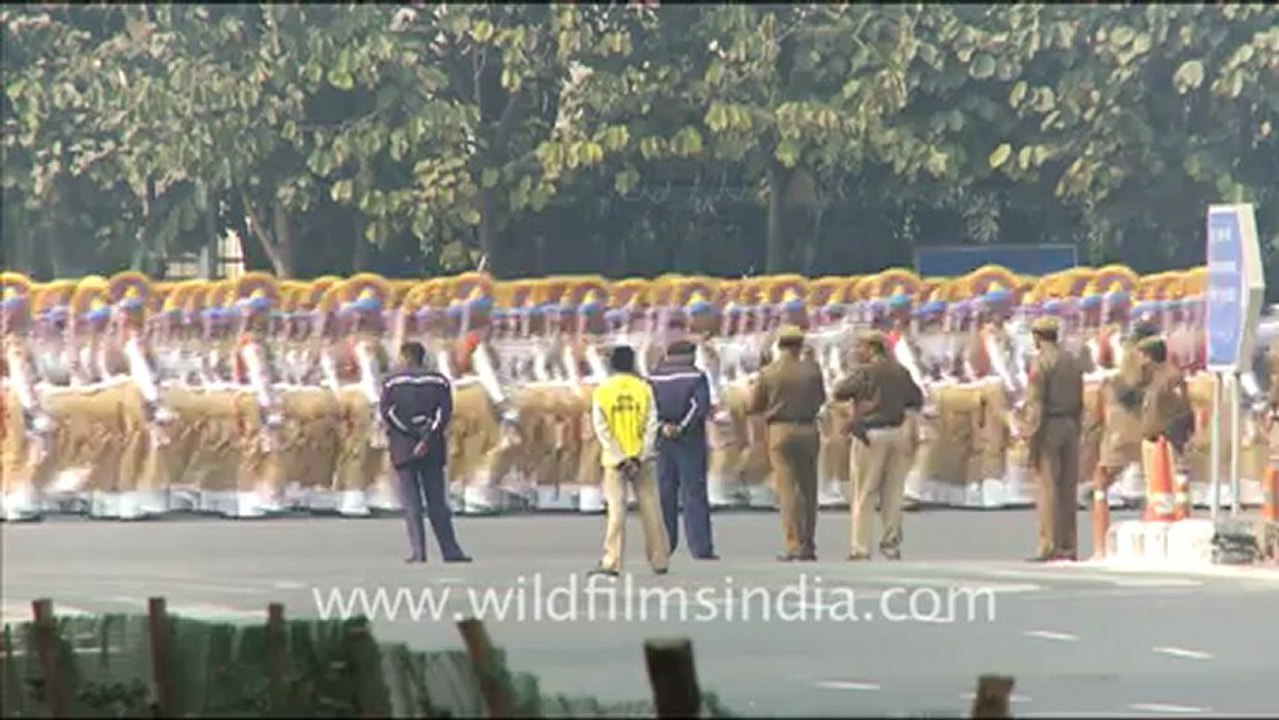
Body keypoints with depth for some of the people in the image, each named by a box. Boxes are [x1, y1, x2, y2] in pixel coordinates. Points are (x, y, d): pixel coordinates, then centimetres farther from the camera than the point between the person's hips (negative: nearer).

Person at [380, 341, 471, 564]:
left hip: (403, 448, -2)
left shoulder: (392, 382, 3)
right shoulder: (439, 381, 7)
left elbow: (387, 411, -7)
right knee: (437, 502, 6)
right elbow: (444, 412, -4)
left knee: (411, 504, 0)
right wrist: (427, 439, -12)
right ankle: (450, 550, 0)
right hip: (433, 450, 2)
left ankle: (418, 552, -7)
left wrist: (415, 434, -10)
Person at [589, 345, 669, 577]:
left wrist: (619, 459, -7)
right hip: (643, 460, 1)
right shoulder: (644, 389, -1)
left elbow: (601, 428, -7)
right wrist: (640, 457, -6)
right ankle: (659, 560, 14)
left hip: (615, 461, -1)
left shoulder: (602, 392, -3)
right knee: (651, 509, 9)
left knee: (616, 509, -2)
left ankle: (611, 562, -9)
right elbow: (651, 425, -5)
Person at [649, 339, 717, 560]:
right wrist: (682, 427, -13)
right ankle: (701, 547, -7)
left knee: (664, 492, 10)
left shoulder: (654, 378, 8)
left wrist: (663, 425, -14)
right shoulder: (696, 376, -2)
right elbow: (701, 405, -14)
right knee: (694, 493, -3)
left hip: (661, 441, 3)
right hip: (690, 441, -3)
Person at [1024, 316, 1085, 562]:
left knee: (1048, 487, -8)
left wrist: (1033, 440, -13)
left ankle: (1048, 546, -12)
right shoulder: (1074, 362, 13)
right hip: (1070, 426, 7)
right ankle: (1068, 547, 6)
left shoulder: (1041, 362, -9)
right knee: (1067, 488, 7)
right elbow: (1079, 403, 14)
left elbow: (1037, 404, -14)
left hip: (1048, 428, -7)